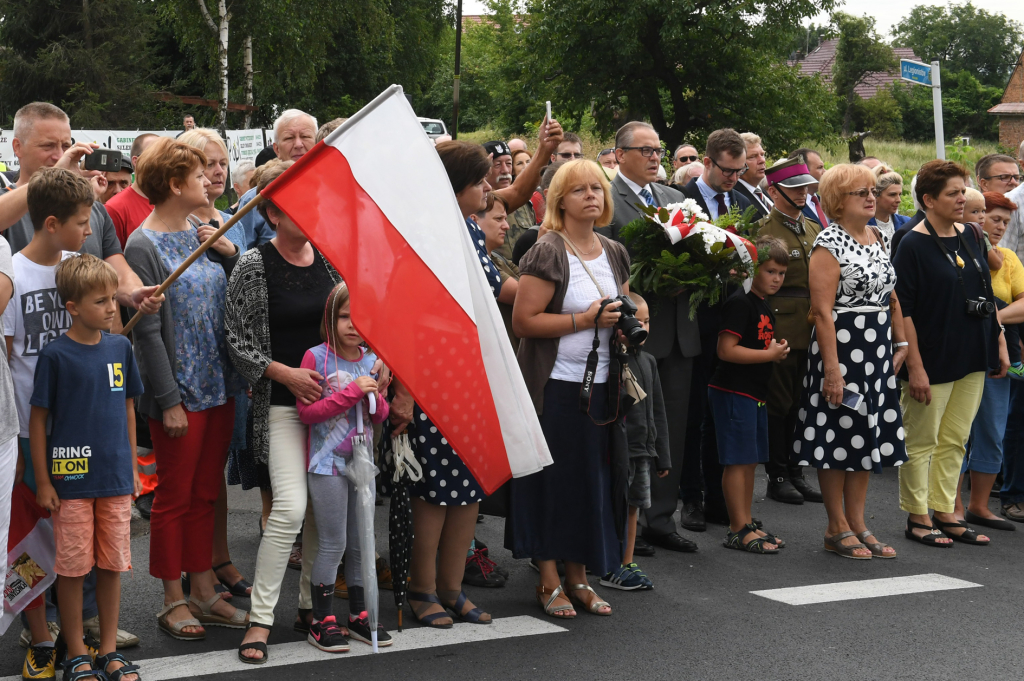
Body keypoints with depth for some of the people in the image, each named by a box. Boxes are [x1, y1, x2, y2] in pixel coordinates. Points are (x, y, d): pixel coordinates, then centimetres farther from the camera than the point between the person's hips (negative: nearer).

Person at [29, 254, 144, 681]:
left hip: (116, 478, 4)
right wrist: (42, 481, -5)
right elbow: (39, 418, -5)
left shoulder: (120, 347, 4)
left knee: (112, 566, 10)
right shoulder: (55, 355, -10)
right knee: (73, 569, 4)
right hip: (71, 478, -4)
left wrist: (132, 467, 14)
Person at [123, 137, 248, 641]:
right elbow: (147, 330, -15)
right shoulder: (143, 246, -12)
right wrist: (169, 400, -17)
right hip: (179, 392, -7)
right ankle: (173, 600, 15)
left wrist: (231, 253, -3)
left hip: (219, 386, 7)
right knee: (174, 497, 4)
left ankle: (204, 593, 23)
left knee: (206, 493, 14)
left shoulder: (200, 233, 9)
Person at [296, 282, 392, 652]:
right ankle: (322, 619, 7)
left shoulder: (373, 361, 7)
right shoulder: (316, 357, -9)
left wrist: (377, 397, -10)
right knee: (333, 543, -3)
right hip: (327, 463, -5)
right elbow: (307, 411, -15)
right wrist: (352, 391, -20)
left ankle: (359, 613, 22)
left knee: (360, 541, 11)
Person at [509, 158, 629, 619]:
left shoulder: (614, 253, 12)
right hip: (555, 385, -6)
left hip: (600, 384, 6)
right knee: (552, 481, -1)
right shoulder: (548, 253, -10)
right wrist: (585, 320, -19)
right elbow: (523, 321, -16)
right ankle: (549, 581, 9)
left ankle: (578, 576, 18)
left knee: (592, 480, 7)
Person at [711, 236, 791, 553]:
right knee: (738, 460, -7)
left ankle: (745, 525, 18)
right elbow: (726, 350, -21)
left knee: (750, 461, 12)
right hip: (734, 392, -10)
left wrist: (777, 351, 10)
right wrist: (770, 354, -16)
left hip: (755, 393, 10)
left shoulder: (764, 307, 16)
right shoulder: (740, 303, -14)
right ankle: (739, 530, -3)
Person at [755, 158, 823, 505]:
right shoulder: (762, 231, -6)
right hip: (779, 330, -6)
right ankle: (777, 476, 10)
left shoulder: (814, 230, 16)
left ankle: (796, 471, 20)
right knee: (779, 405, 1)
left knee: (802, 403, 10)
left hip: (812, 330, 6)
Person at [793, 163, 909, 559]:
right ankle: (837, 529, 9)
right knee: (839, 434, -1)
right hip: (841, 346, -8)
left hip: (878, 348, 8)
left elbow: (890, 295, 20)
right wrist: (831, 367, -21)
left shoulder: (876, 237, 13)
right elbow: (822, 310, -17)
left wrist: (900, 343, 13)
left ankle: (857, 524, 19)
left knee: (868, 435, 11)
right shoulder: (829, 243, -11)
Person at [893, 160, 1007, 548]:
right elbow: (903, 311, -14)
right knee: (921, 442, 4)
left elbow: (987, 295, 17)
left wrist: (999, 344, 12)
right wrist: (914, 367, -17)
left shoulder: (969, 237, 9)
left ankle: (945, 514, 21)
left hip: (973, 359, 7)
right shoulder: (913, 245, -11)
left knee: (955, 441, 12)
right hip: (932, 361, -6)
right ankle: (917, 518, 13)